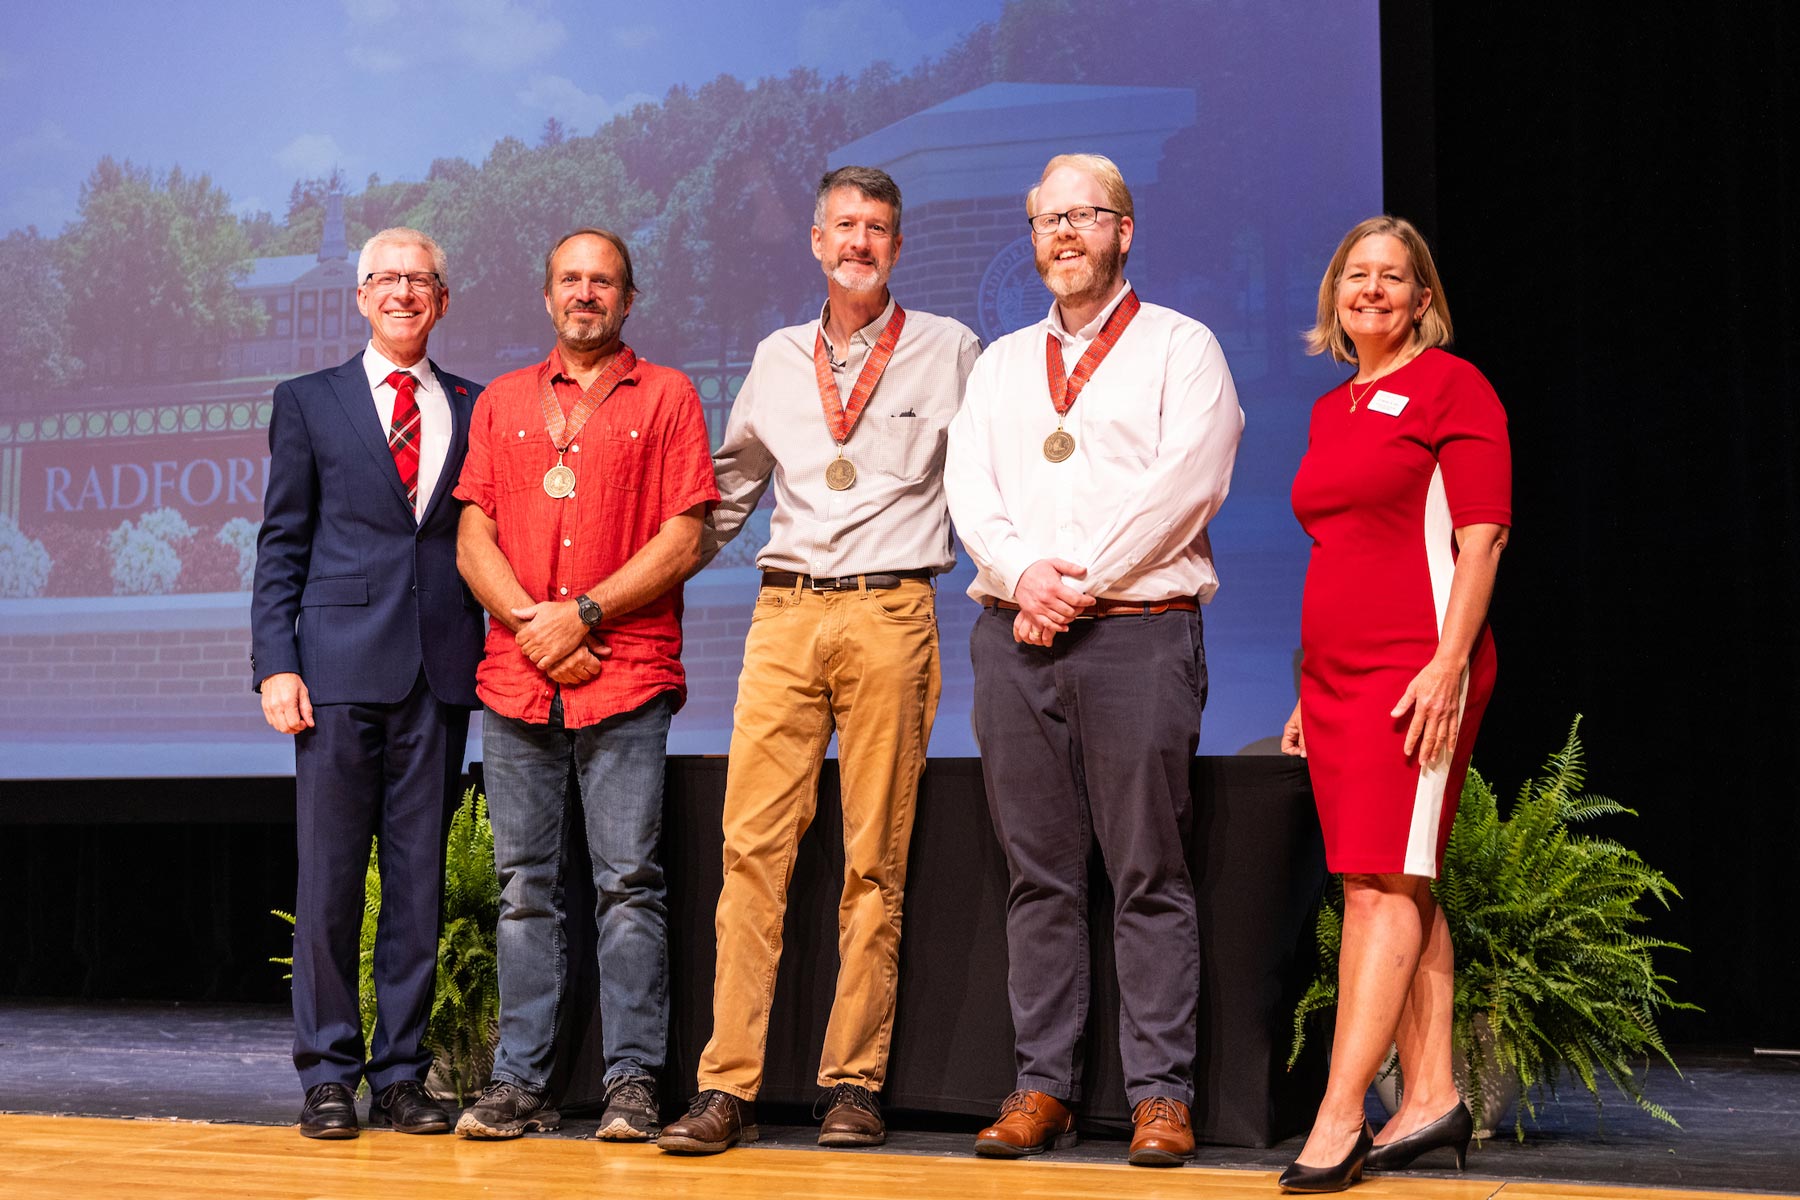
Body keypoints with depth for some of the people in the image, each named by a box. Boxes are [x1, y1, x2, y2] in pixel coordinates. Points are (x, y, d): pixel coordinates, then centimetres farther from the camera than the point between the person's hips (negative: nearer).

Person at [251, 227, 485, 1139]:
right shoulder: (307, 403, 10)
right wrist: (275, 664, -4)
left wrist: (490, 655, 1)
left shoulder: (474, 408, 13)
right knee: (328, 882, 0)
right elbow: (280, 547, 6)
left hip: (440, 674, 2)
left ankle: (400, 1076, 11)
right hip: (340, 669, -1)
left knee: (421, 883, 4)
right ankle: (328, 1077, 9)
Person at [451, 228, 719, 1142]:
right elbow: (474, 541, 11)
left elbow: (682, 541, -1)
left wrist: (583, 614, -9)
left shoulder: (666, 397, 7)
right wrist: (531, 623, -6)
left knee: (628, 882, -5)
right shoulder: (502, 401, 17)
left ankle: (631, 1082, 0)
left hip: (625, 676, -3)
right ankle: (520, 1082, 9)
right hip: (515, 679, 3)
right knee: (524, 886, 5)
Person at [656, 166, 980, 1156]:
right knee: (752, 844, -5)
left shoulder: (948, 350, 8)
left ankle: (854, 1083, 4)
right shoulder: (777, 358, 17)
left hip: (890, 616, -2)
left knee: (874, 859, -2)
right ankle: (727, 1088, -5)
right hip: (784, 613, 3)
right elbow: (729, 487, 26)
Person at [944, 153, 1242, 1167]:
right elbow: (970, 485, 10)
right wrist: (1023, 573, -9)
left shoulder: (1181, 347, 6)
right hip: (1014, 635, 4)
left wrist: (1080, 585, -12)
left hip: (1138, 629, -4)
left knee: (1151, 875, -5)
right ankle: (1043, 1086, 9)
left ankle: (1162, 1094, -1)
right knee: (1040, 874, 5)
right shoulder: (1003, 363, 21)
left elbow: (1185, 484, -7)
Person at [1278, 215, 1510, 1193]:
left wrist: (1450, 663, -19)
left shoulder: (1450, 386, -1)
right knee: (1397, 890, 7)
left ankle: (1338, 1120, -16)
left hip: (1416, 670, -7)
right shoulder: (1331, 410, 20)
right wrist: (1309, 687, 19)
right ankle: (1430, 1096, 10)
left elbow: (1482, 535, -9)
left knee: (1383, 882, -12)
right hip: (1336, 673, 8)